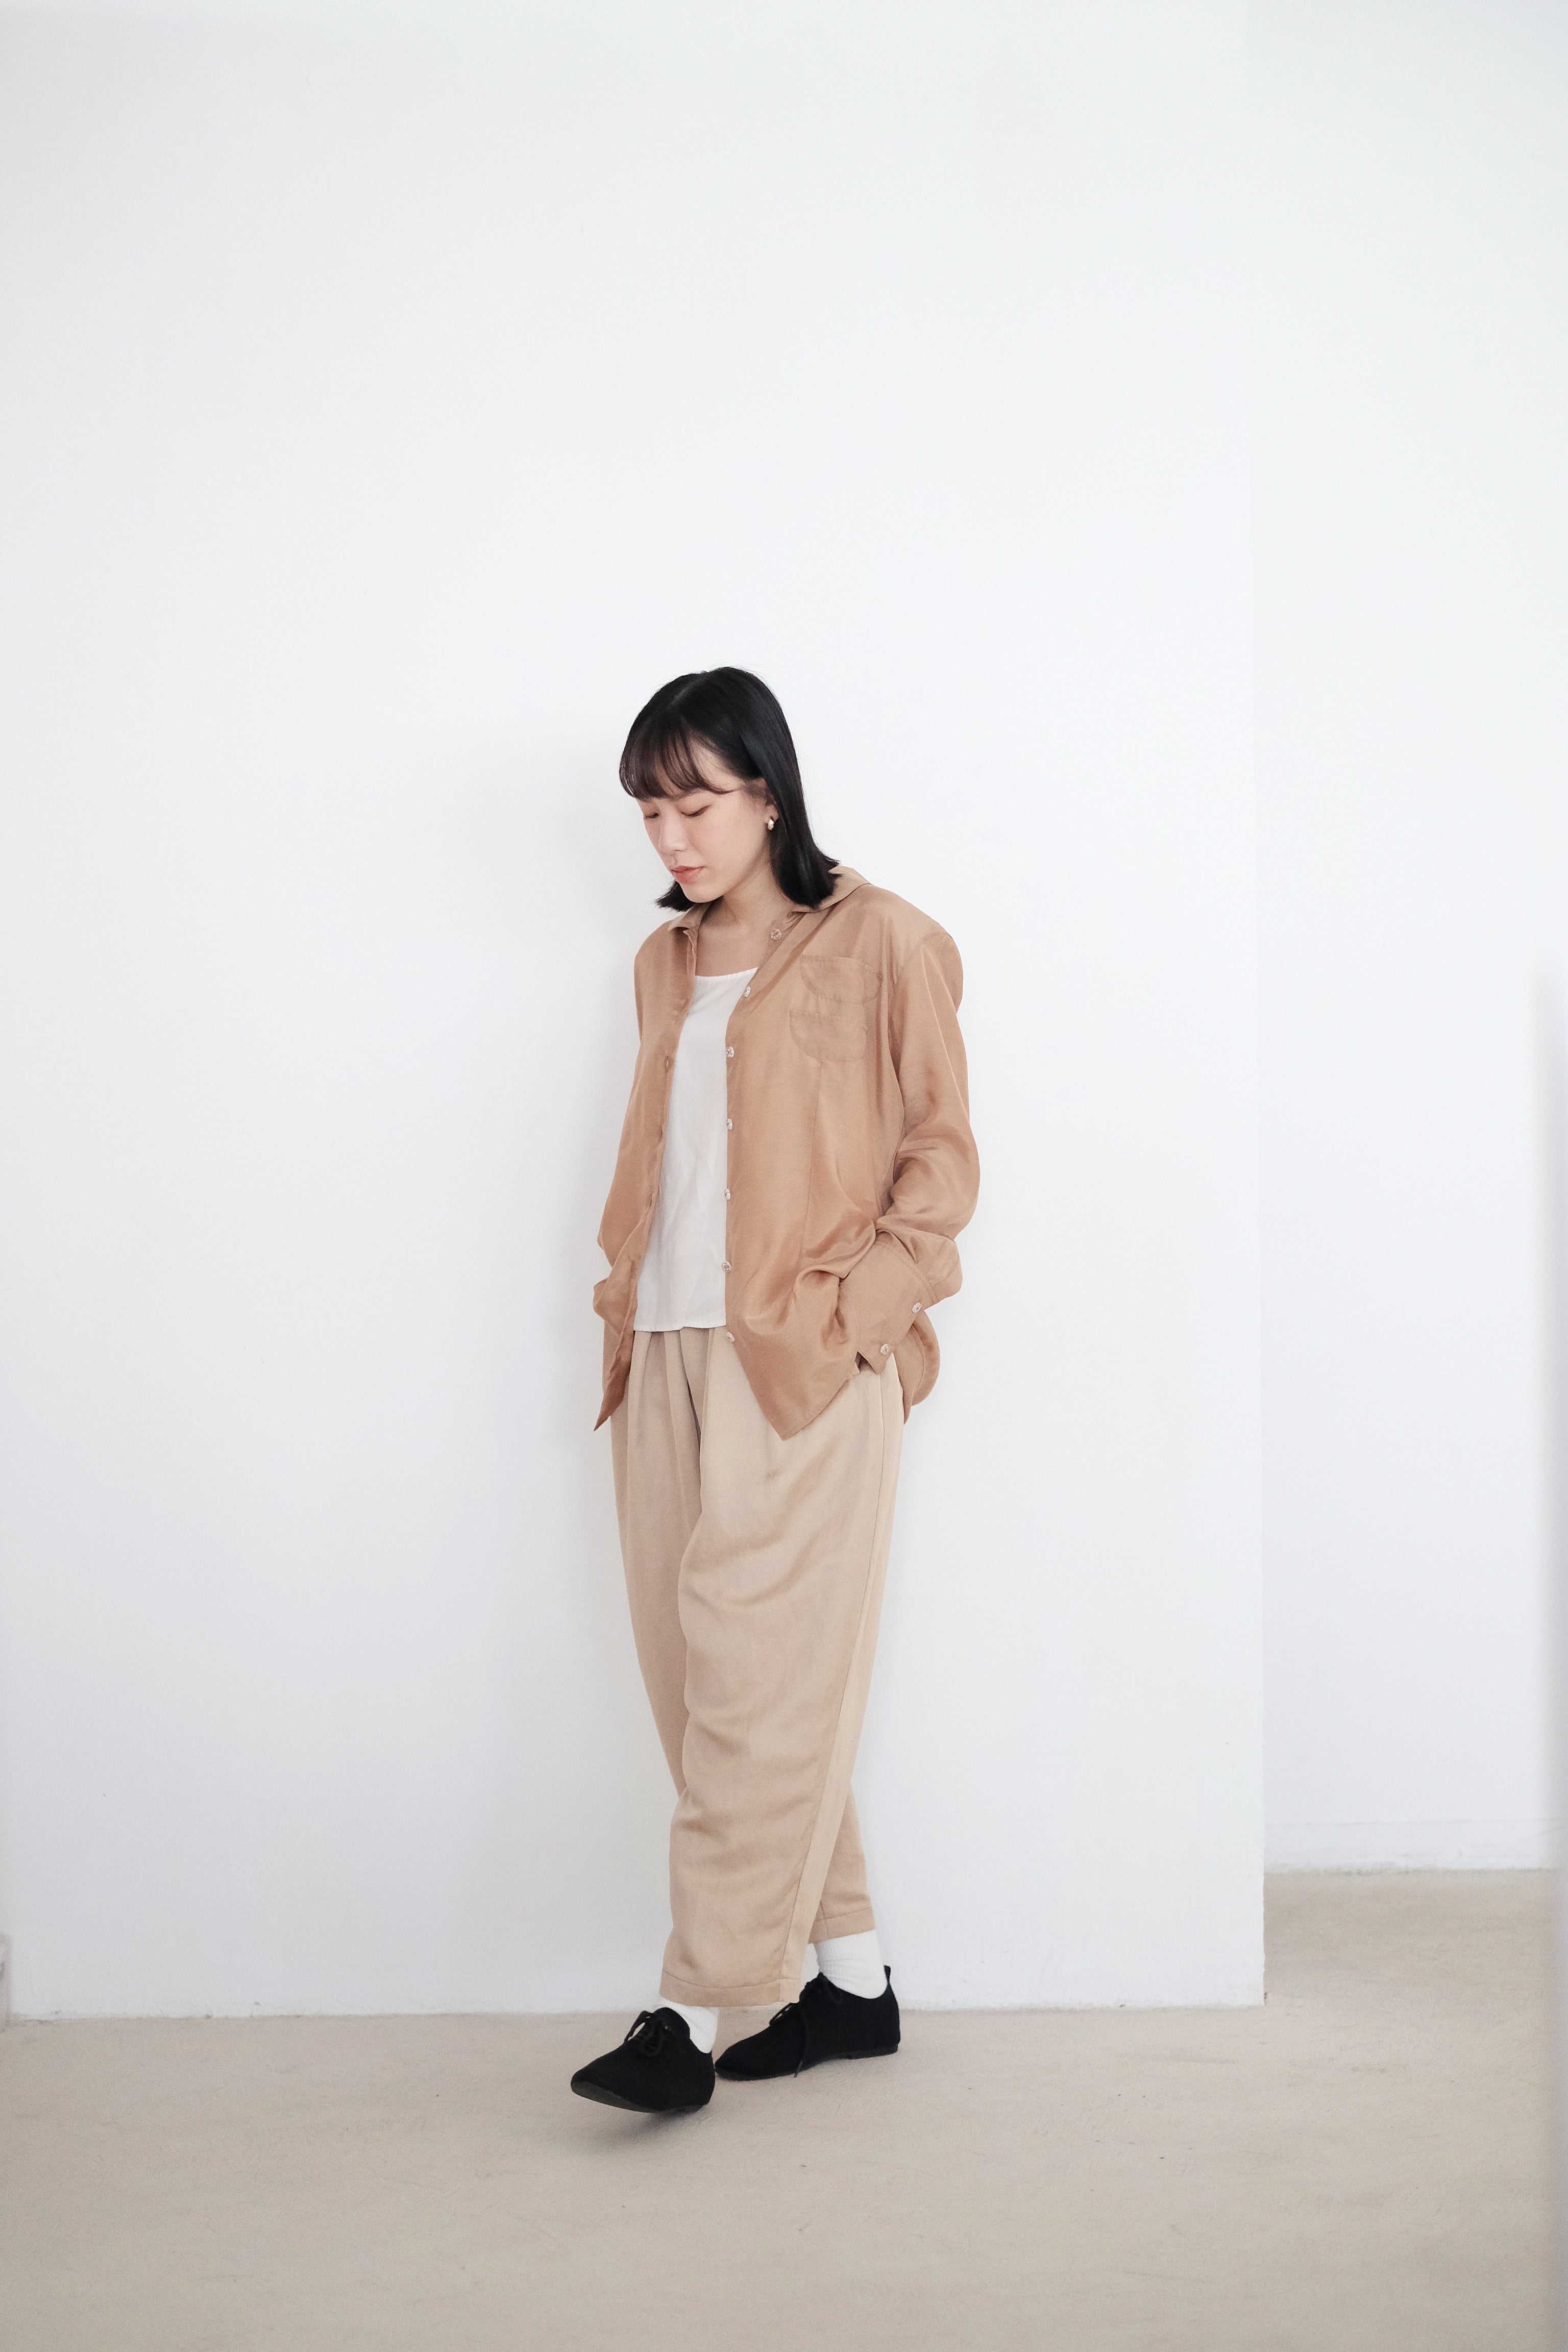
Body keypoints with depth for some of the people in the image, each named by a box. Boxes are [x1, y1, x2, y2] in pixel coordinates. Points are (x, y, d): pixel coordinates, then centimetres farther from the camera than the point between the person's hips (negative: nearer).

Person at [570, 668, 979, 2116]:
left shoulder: (878, 944, -2)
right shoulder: (668, 963, 17)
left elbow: (943, 1154, -3)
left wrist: (849, 1305, -11)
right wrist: (628, 1299, 10)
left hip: (804, 1365, -7)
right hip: (668, 1352, 7)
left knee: (754, 1680, -7)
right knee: (694, 1672, 7)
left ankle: (694, 2013, -1)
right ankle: (853, 1979, 19)